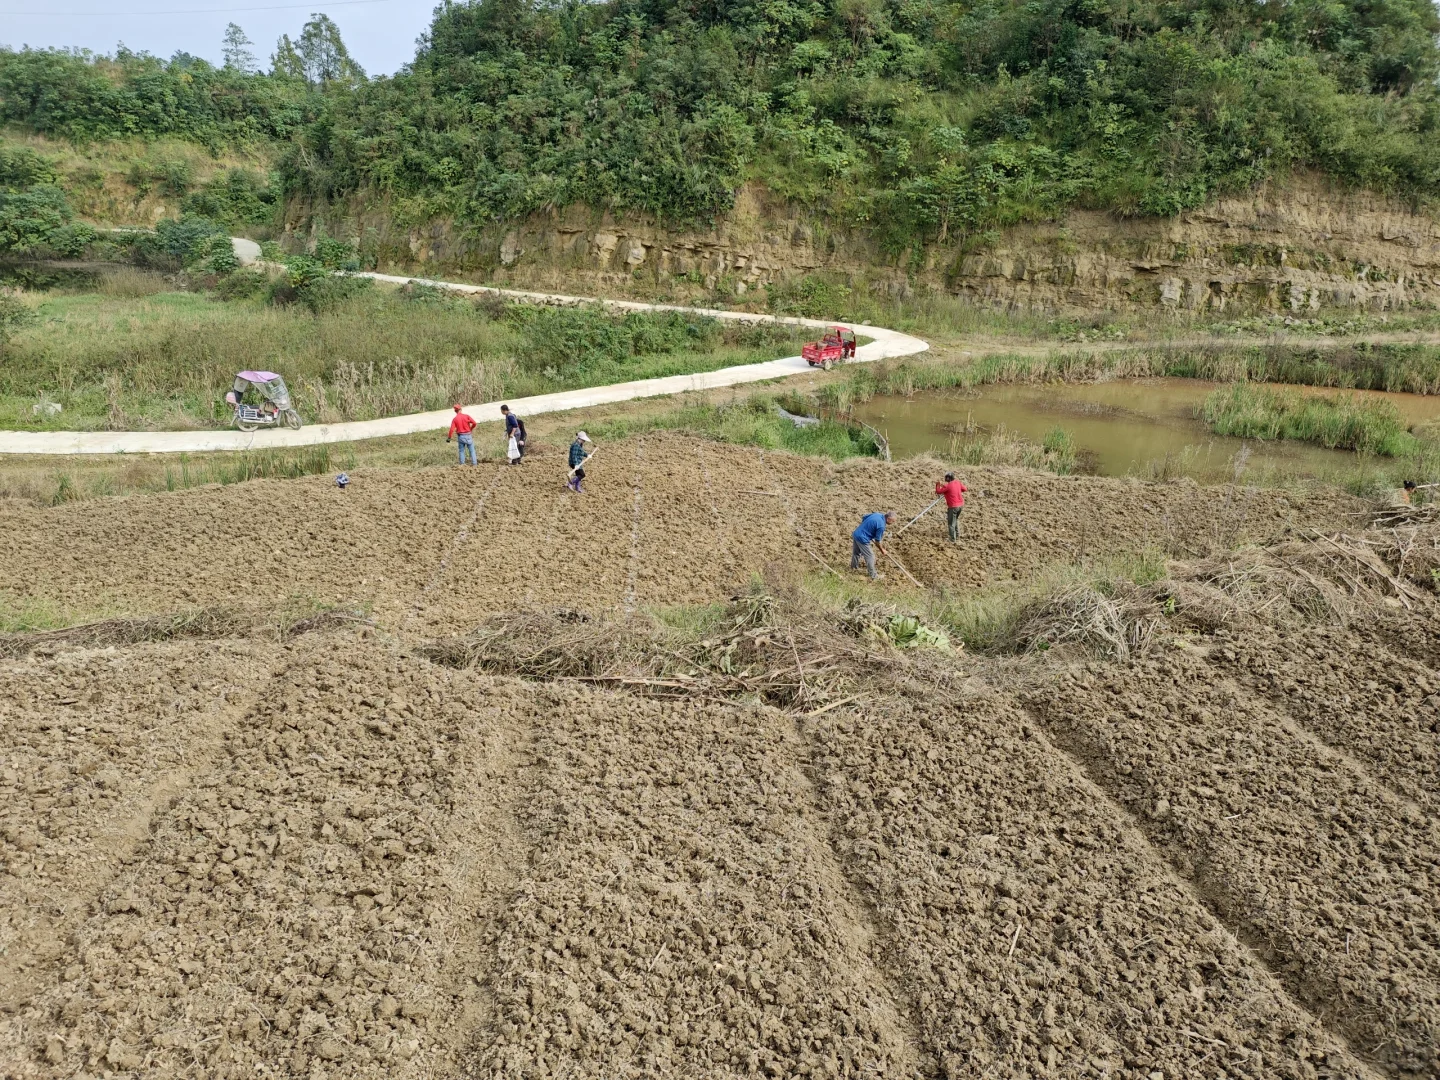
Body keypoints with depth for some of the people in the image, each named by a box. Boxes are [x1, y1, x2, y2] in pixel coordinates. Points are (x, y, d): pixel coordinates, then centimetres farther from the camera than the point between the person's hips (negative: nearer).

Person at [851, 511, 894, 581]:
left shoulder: (877, 514, 2)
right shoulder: (881, 526, -22)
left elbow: (863, 518, 16)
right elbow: (877, 541, -13)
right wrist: (882, 550, 4)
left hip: (856, 534, 9)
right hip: (862, 539, -9)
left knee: (856, 552, 30)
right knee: (870, 556, 4)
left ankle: (854, 567, 51)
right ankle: (873, 576, 14)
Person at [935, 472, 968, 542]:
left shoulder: (947, 486, -19)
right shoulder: (957, 482, 2)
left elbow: (938, 492, -12)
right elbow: (964, 489, 15)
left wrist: (938, 485, 6)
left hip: (953, 507, -8)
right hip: (961, 505, 8)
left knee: (951, 523, 5)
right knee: (956, 520, 28)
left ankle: (953, 540, 10)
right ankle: (957, 537, 36)